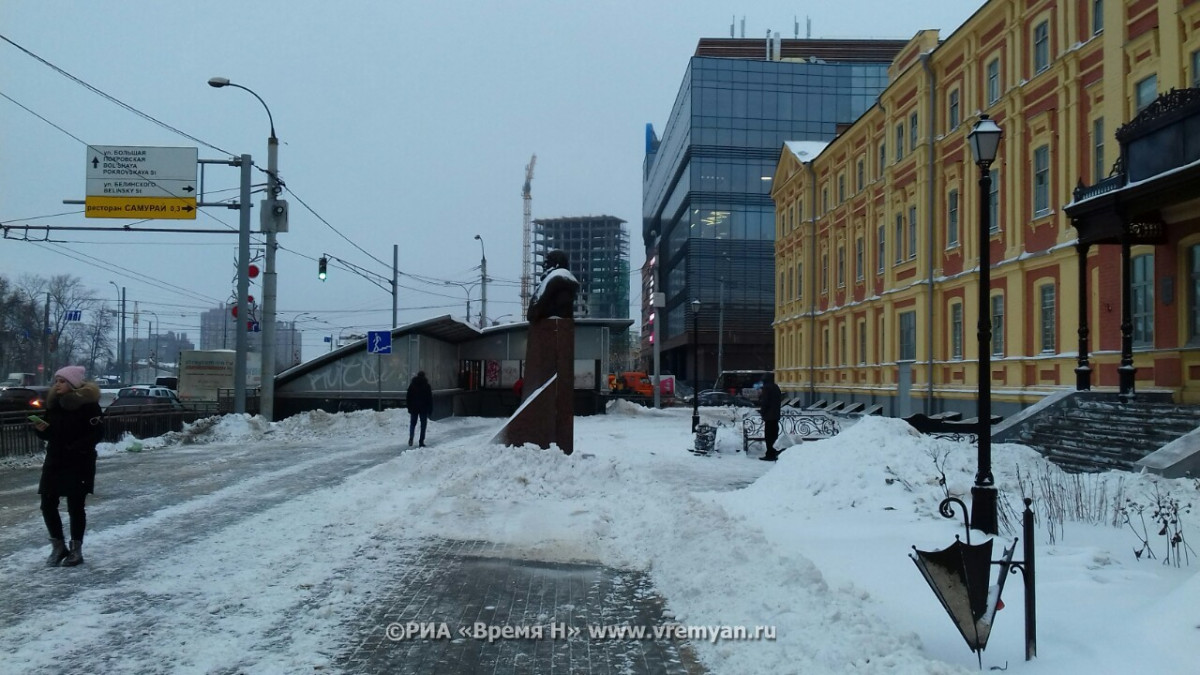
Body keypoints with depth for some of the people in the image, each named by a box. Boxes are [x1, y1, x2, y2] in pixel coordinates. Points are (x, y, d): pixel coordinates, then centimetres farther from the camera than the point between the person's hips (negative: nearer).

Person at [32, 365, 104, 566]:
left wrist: (74, 448, -23)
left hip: (79, 463, -6)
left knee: (75, 506, 1)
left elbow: (97, 433, -16)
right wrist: (41, 429, -6)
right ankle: (58, 546, 20)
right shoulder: (53, 402, 9)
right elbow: (50, 434, 15)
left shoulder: (88, 404, -12)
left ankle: (76, 550, 14)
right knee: (48, 505, 5)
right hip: (54, 461, 6)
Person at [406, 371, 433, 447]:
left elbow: (408, 398, 4)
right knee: (423, 424, 5)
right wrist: (430, 409, 2)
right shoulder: (427, 386, -3)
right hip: (424, 409, -2)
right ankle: (421, 441, 1)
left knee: (412, 423, 12)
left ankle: (411, 438, -10)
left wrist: (409, 407, 10)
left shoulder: (412, 385, 3)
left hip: (413, 408, 2)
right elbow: (430, 399, -3)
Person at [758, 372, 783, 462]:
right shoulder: (776, 387, 12)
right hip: (776, 415, 8)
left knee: (768, 436, -5)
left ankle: (770, 454, -5)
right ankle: (774, 454, 18)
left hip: (769, 415, -8)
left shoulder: (767, 388, -13)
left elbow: (764, 402, -19)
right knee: (774, 434, 13)